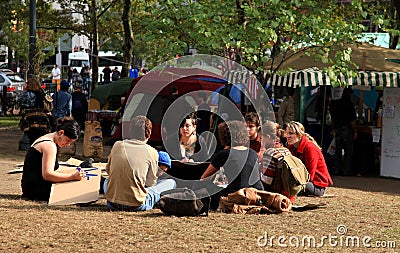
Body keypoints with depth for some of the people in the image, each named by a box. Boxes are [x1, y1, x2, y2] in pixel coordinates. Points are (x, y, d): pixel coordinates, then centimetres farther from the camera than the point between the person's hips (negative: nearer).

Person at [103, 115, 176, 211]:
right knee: (171, 182, 13)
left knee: (107, 181, 39)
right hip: (136, 205, -3)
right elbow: (151, 183, 3)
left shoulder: (117, 145, 2)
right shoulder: (151, 152, -7)